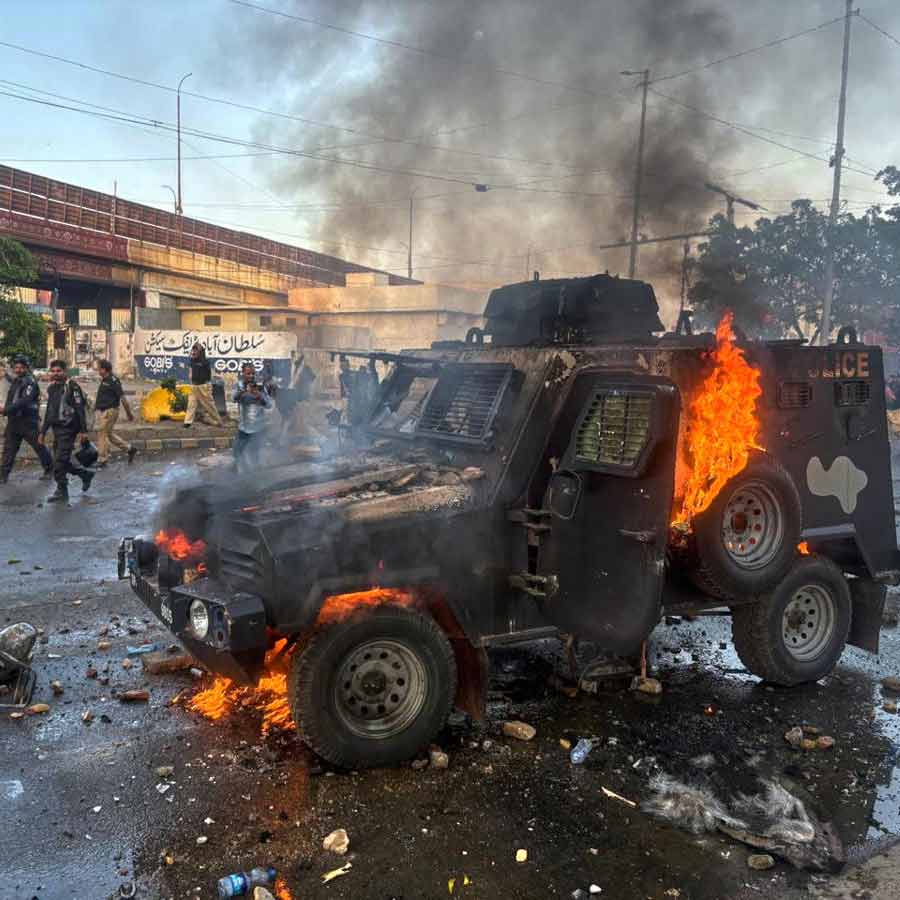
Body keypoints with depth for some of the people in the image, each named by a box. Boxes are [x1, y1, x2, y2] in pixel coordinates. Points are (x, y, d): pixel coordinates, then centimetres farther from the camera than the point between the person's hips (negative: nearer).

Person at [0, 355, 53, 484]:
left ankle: (49, 469, 20)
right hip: (13, 421, 7)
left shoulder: (30, 382, -12)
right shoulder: (14, 382, 15)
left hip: (28, 421, -7)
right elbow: (11, 401, 17)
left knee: (38, 446, 4)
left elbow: (24, 401, -23)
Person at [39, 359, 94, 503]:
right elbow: (49, 412, 21)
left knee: (60, 461, -10)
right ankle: (86, 474, 31)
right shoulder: (52, 388, 14)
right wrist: (43, 431, 18)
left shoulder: (72, 387, -10)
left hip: (68, 429, -8)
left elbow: (80, 409, -14)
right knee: (63, 461, 12)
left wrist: (83, 431, -18)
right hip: (57, 429, 8)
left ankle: (61, 492, -1)